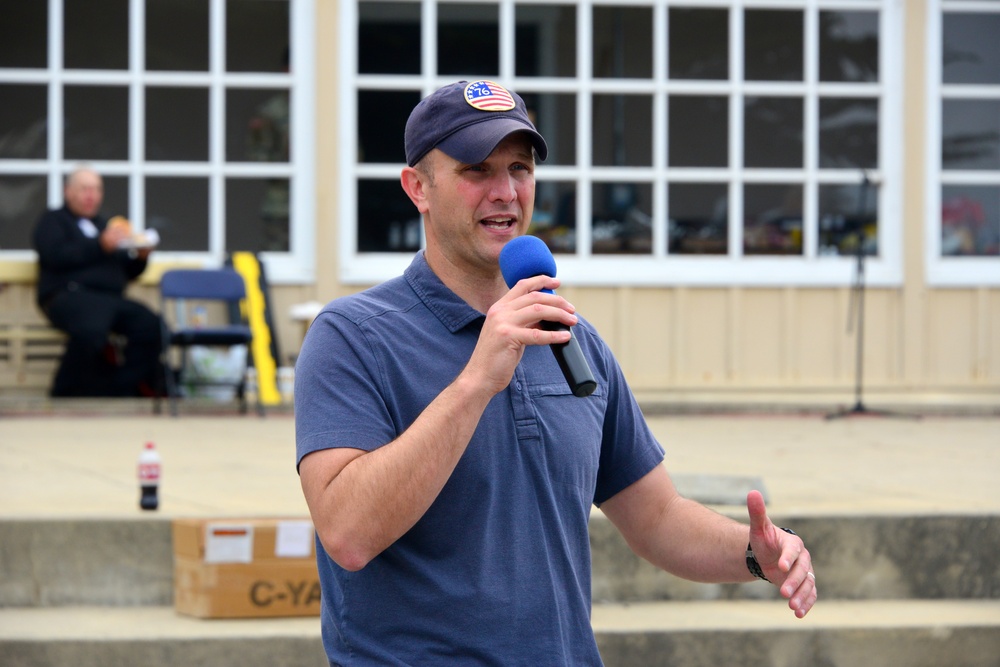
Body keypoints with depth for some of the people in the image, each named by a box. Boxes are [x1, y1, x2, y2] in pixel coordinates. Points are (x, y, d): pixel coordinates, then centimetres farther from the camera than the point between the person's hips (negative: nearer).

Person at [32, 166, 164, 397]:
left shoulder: (104, 224, 33)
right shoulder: (53, 220, 17)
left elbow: (126, 273, 30)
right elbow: (55, 255, -5)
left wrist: (140, 257, 7)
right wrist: (101, 246, -12)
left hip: (110, 299, 6)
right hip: (69, 294, -6)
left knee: (150, 325, -26)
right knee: (91, 329, -40)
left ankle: (120, 391, -26)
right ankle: (66, 394, -26)